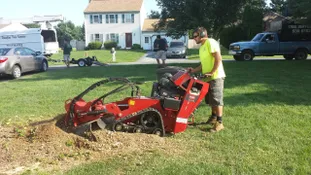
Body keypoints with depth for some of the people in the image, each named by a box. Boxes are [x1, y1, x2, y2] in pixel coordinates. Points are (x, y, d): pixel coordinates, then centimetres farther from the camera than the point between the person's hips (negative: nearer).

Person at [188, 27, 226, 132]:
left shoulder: (210, 42, -11)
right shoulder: (202, 47, 18)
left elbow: (218, 59, -20)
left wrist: (211, 72, -22)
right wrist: (194, 70, 10)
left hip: (216, 77, -10)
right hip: (208, 78, 10)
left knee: (217, 100, -6)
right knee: (210, 100, 18)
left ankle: (219, 123, 0)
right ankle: (213, 117, 34)